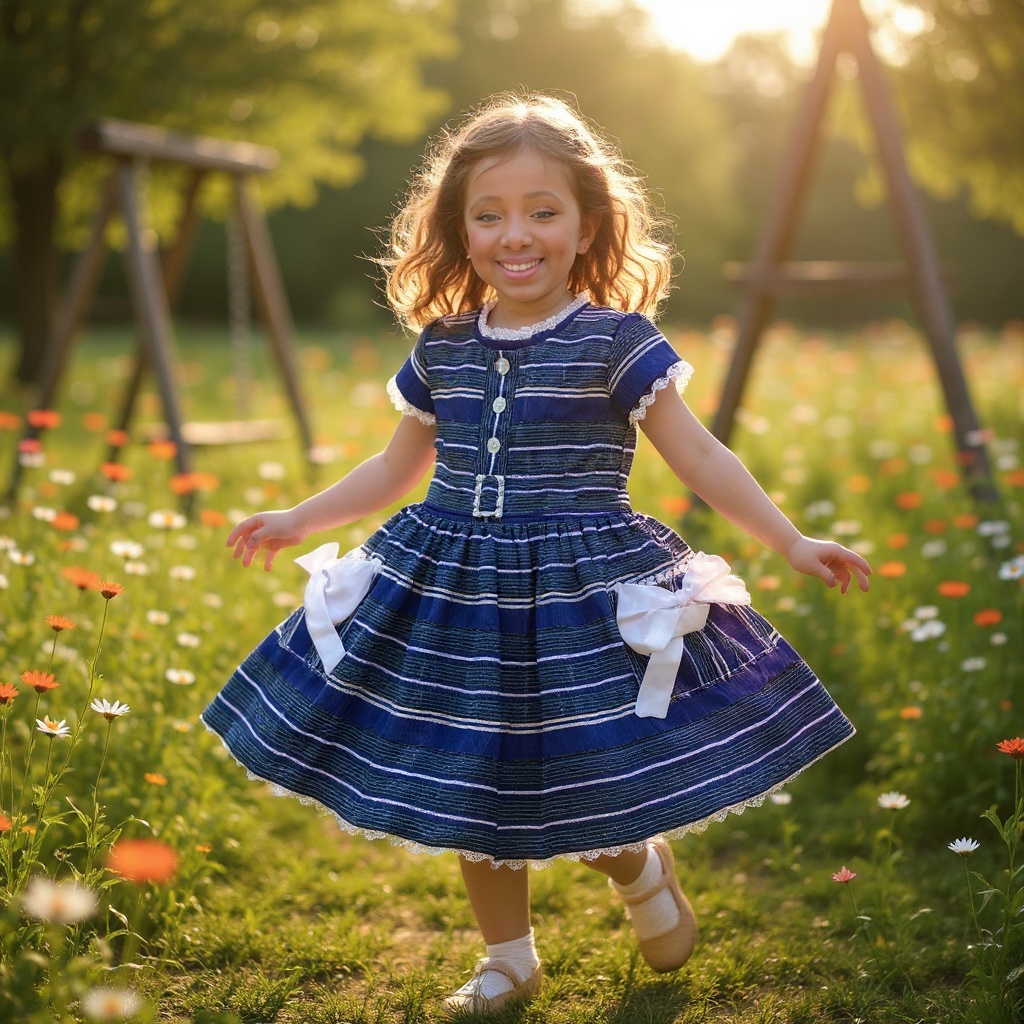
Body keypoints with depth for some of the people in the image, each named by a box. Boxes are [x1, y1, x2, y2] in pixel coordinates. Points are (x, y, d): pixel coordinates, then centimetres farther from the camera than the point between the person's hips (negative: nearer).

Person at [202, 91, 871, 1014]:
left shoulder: (616, 343, -9)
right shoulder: (441, 349, 4)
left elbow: (698, 456, -4)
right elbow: (398, 466, 17)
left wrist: (790, 540, -9)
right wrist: (299, 521, 20)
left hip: (588, 597, -4)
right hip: (451, 595, 5)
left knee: (586, 791, -1)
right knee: (471, 791, 14)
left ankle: (641, 870, 36)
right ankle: (509, 959, 37)